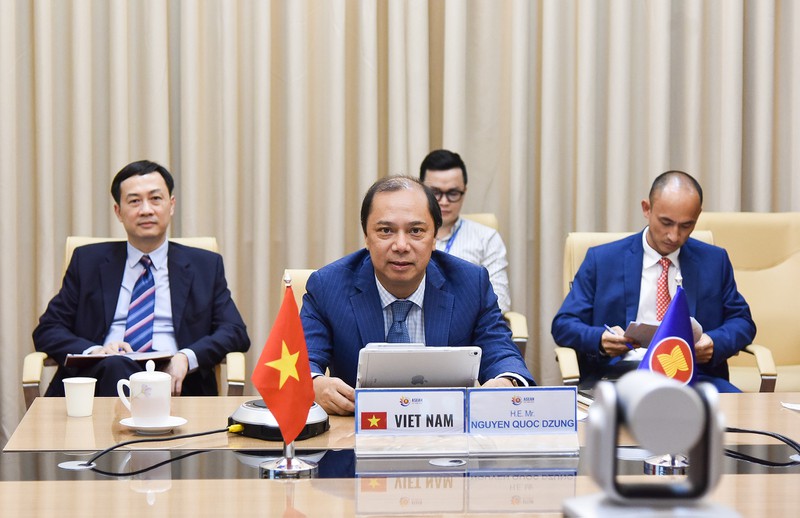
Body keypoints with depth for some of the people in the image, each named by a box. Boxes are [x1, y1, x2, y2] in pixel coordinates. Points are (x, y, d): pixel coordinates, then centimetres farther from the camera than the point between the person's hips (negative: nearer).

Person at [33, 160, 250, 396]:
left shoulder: (206, 266, 18)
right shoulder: (88, 261, 19)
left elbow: (236, 333, 8)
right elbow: (47, 330, 13)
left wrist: (187, 358, -13)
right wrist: (94, 351, -10)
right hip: (103, 376, 1)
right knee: (115, 366, -38)